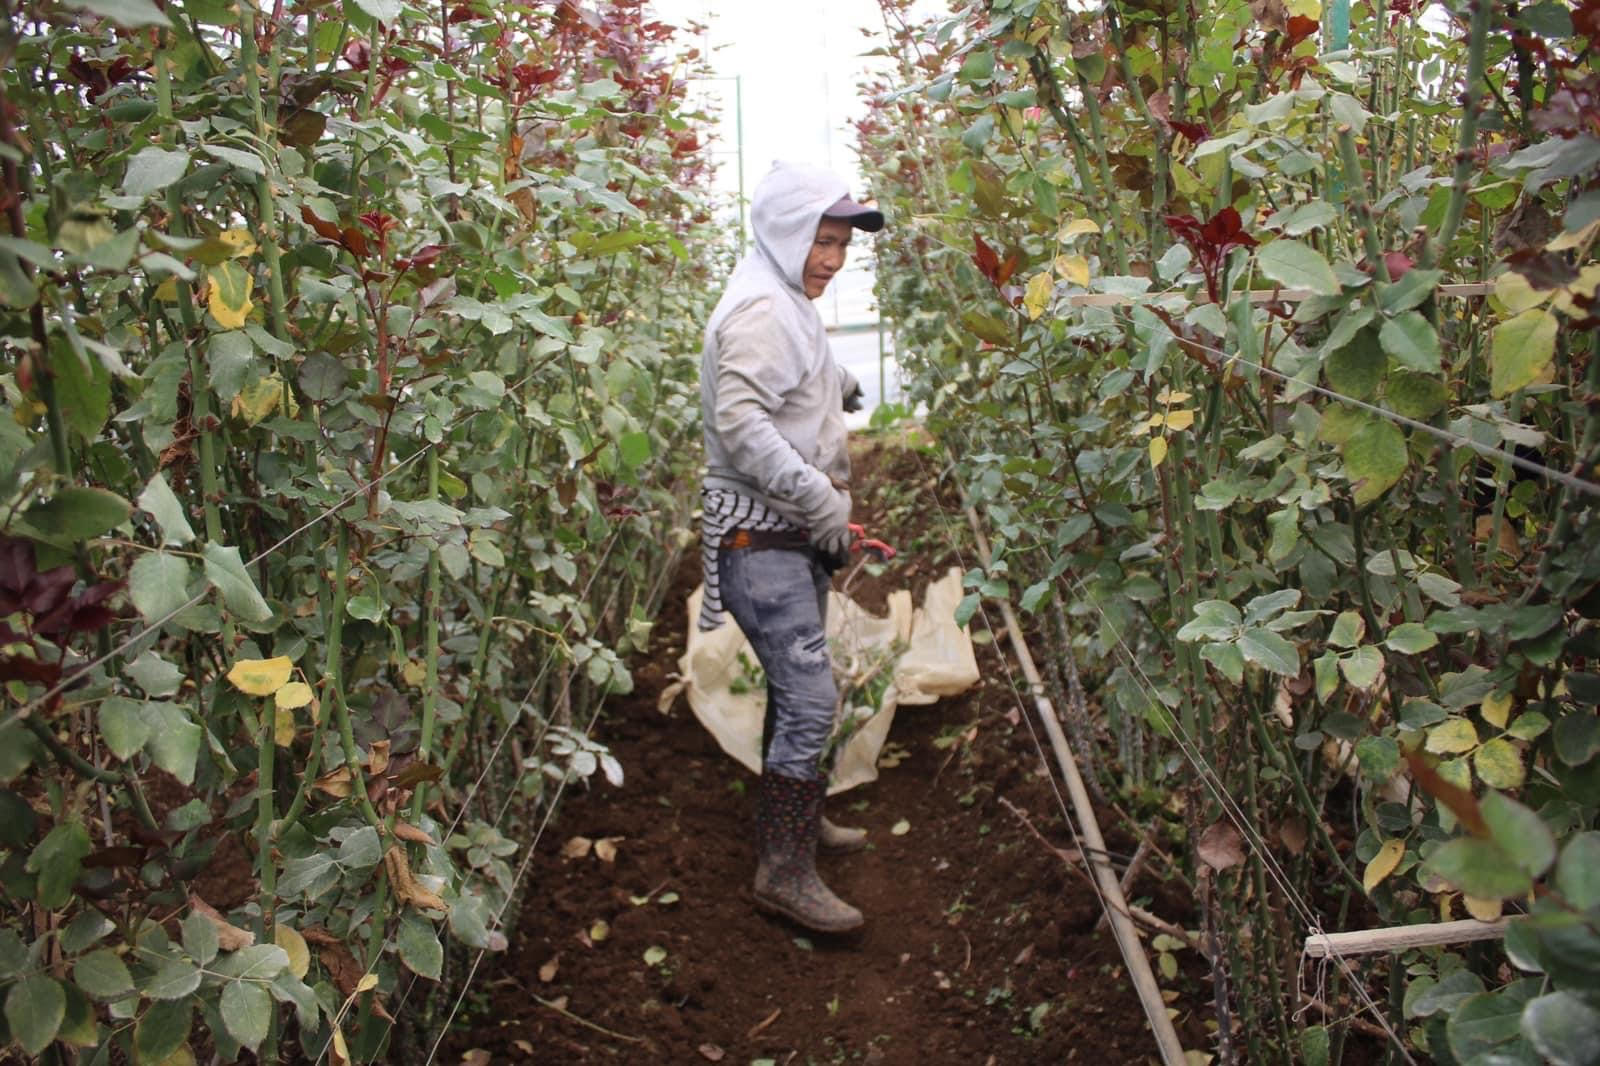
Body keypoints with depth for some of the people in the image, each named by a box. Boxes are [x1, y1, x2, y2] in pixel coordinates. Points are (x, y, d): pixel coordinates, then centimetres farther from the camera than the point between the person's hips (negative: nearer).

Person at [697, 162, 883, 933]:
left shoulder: (791, 307, 17)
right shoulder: (760, 310, -16)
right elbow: (740, 421, -27)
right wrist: (823, 501, -25)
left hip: (796, 533, 11)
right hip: (760, 538, -11)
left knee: (796, 690, 20)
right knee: (810, 699, -11)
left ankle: (795, 818, 36)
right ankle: (784, 872, -2)